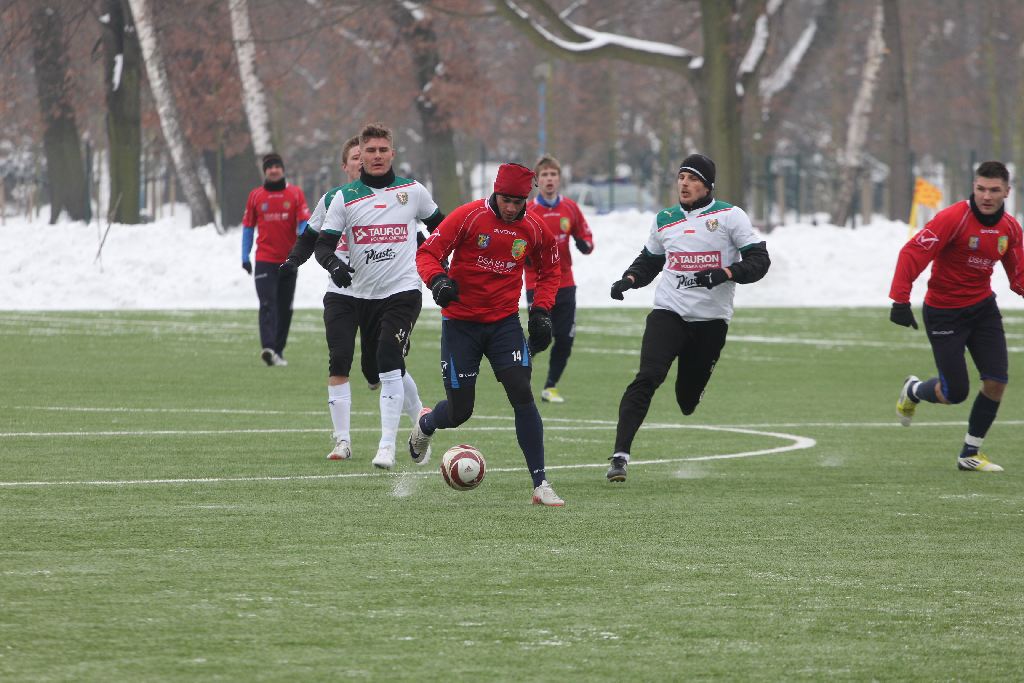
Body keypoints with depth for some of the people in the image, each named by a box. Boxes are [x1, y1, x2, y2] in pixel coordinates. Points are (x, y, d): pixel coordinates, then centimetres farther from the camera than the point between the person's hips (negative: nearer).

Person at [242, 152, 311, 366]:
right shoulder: (255, 196, 4)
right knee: (267, 305, -15)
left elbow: (304, 222, -2)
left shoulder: (295, 193, 3)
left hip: (289, 260, 2)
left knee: (285, 308, 8)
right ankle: (268, 348, -26)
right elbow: (248, 226, 9)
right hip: (265, 259, -2)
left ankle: (278, 350, 18)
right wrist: (245, 257, 4)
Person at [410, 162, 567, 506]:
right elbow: (428, 252, -9)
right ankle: (425, 424, 41)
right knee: (460, 410, 2)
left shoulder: (533, 229, -1)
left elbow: (549, 271, 17)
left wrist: (541, 310, 3)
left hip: (504, 322, 2)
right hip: (461, 322, -2)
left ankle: (540, 484, -12)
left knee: (522, 394, -15)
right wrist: (437, 279, -30)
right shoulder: (469, 217, -12)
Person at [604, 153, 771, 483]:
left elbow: (759, 260, -4)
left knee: (690, 395, 2)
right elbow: (649, 260, 26)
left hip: (711, 322, -1)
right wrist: (629, 279, 5)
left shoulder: (729, 217, 0)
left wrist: (725, 273, -20)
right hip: (668, 314, 1)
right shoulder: (664, 220, 12)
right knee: (647, 378, -19)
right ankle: (620, 454, -25)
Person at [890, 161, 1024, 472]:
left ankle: (970, 454, 10)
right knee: (955, 392, -4)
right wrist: (900, 300, -32)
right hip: (944, 313, -5)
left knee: (997, 381, -7)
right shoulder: (953, 218, -21)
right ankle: (912, 391, 33)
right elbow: (912, 253, -24)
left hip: (982, 307, 5)